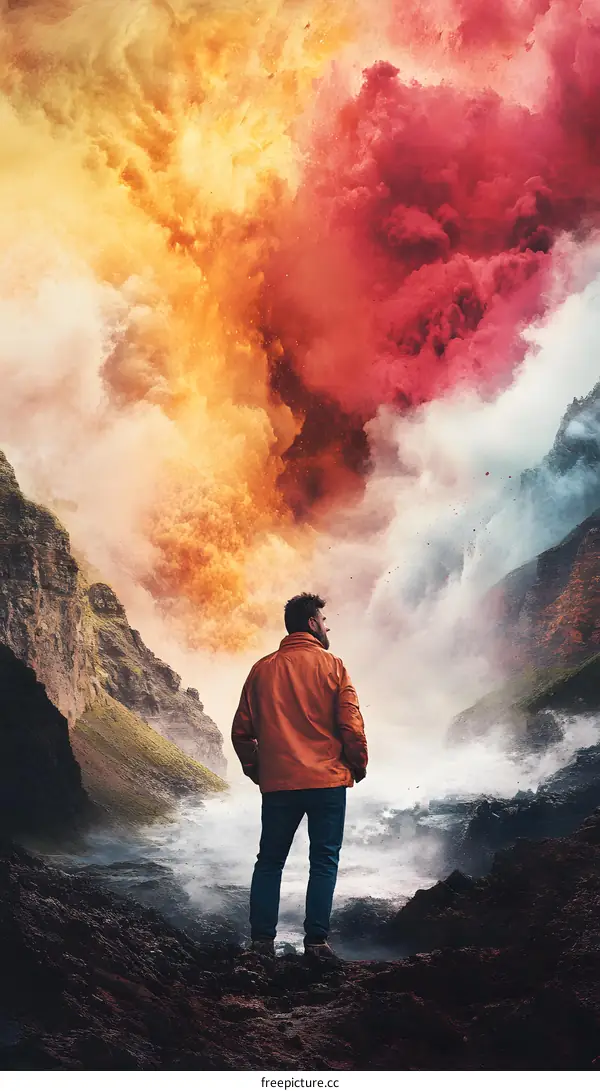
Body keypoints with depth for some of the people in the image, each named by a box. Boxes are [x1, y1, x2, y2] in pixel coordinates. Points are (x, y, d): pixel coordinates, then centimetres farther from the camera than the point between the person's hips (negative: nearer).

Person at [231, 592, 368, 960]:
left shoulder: (262, 669, 6)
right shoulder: (331, 666, -3)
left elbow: (242, 731, 7)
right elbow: (351, 725, -7)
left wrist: (255, 769, 19)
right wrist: (359, 765, 7)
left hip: (277, 782, 3)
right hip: (328, 780, -3)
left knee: (269, 861, 12)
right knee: (324, 860, 4)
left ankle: (261, 938, 8)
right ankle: (316, 940, 0)